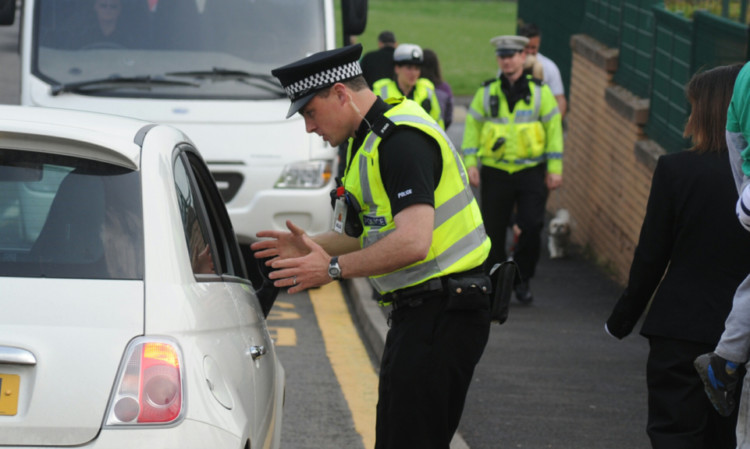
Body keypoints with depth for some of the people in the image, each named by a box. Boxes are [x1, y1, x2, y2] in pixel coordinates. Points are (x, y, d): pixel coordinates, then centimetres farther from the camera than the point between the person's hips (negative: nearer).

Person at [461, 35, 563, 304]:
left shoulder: (540, 91, 3)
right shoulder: (486, 92, 5)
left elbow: (554, 129, 5)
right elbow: (473, 127, 8)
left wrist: (554, 168, -1)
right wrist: (470, 163, -2)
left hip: (531, 172, -1)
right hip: (495, 172, 1)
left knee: (531, 227, -9)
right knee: (493, 231, 4)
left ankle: (522, 281, 9)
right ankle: (495, 284, 17)